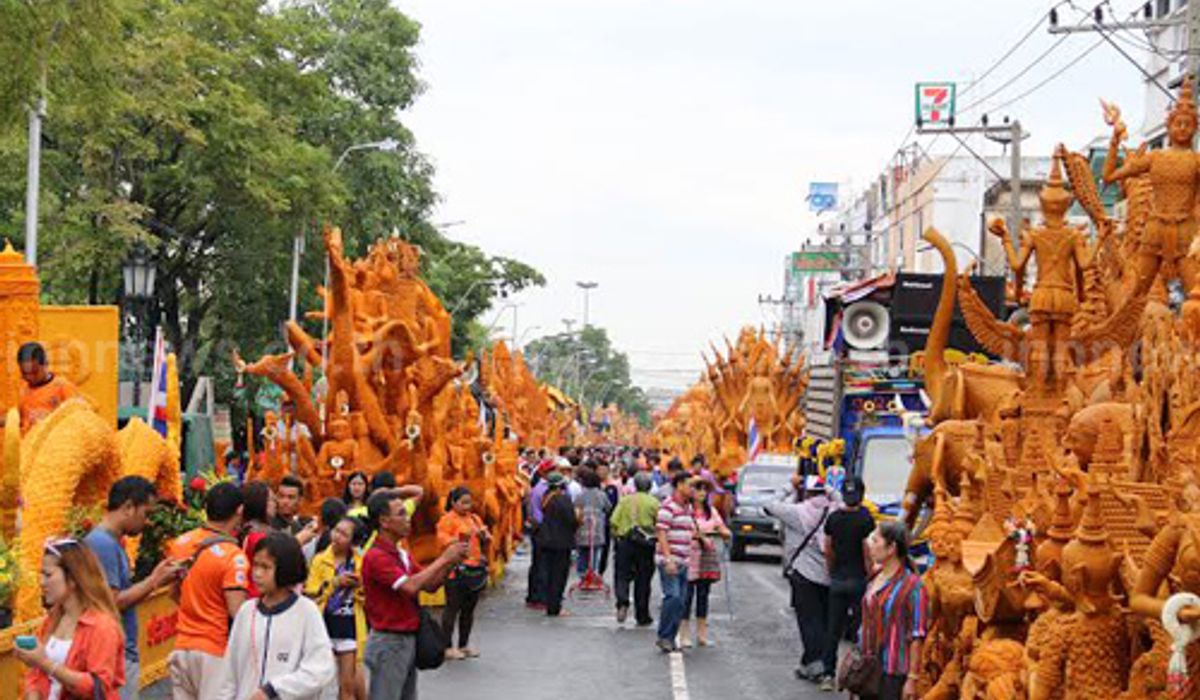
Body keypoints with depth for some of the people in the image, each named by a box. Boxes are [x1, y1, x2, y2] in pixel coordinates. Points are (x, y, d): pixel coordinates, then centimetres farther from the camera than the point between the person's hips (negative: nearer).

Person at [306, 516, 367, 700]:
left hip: (349, 625, 0)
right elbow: (310, 593, -7)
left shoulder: (360, 563, 3)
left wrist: (359, 585, -8)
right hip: (324, 624, 0)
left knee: (348, 684, 3)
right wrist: (335, 583, -15)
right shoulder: (320, 560, 1)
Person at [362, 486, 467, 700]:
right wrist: (443, 559, -22)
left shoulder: (401, 554, 11)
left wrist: (451, 562, -4)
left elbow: (430, 585, 13)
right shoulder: (376, 557, -18)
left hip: (408, 640, 9)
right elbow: (410, 586, -30)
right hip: (388, 643, -9)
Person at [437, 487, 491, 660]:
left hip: (475, 570, 7)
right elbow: (442, 540, -14)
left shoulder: (474, 519, 16)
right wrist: (460, 538, -26)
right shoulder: (447, 520, -4)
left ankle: (464, 645, 20)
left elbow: (487, 542, 18)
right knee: (453, 607, -5)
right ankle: (447, 647, 1)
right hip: (456, 571, -7)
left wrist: (484, 536, -4)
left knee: (469, 609, 11)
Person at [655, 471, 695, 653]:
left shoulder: (688, 507, 16)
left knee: (680, 602, 7)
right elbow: (662, 534, -17)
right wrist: (668, 559, -22)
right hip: (669, 561, -9)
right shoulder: (668, 507, -11)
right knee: (673, 597, -16)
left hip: (683, 562, 9)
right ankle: (663, 636, -7)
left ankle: (671, 639, 12)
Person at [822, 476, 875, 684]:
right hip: (858, 579, -5)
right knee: (860, 626, 3)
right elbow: (867, 553, -13)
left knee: (833, 628, 10)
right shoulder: (865, 519, -12)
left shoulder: (833, 518, 4)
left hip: (837, 579, 5)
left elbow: (828, 551, 10)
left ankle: (829, 672, 13)